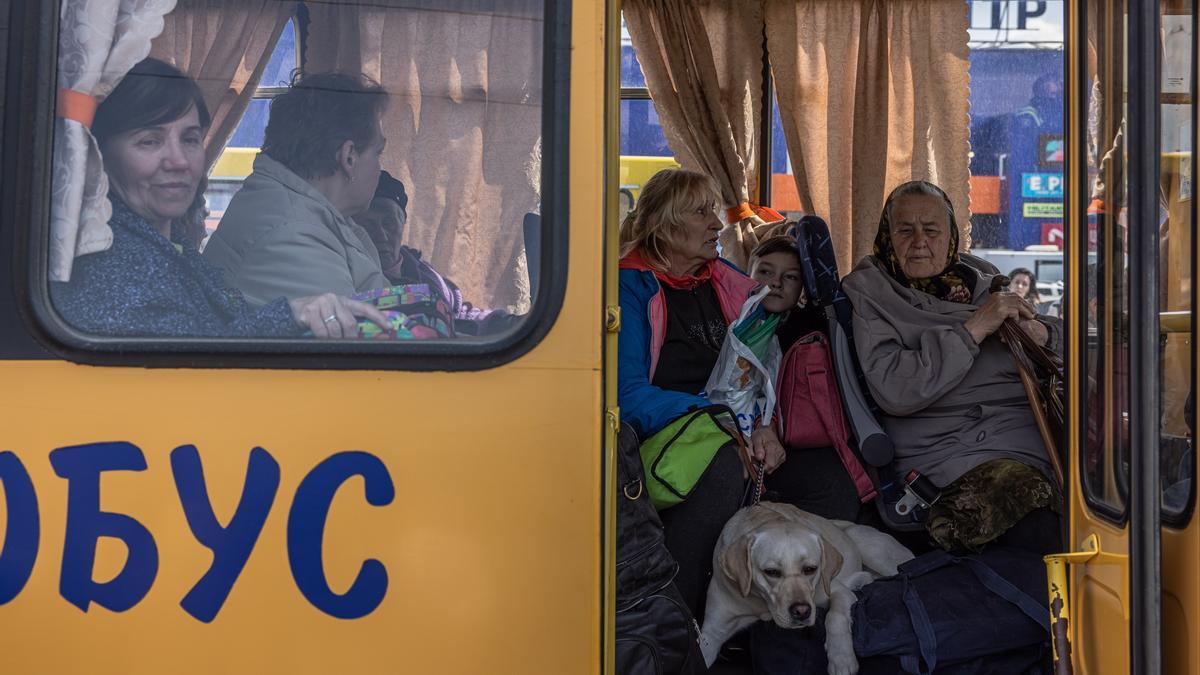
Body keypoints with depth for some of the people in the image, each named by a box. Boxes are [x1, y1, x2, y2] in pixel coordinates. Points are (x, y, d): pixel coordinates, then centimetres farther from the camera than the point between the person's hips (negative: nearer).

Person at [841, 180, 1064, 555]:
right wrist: (973, 330, -11)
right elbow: (894, 390, -11)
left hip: (1030, 434, 6)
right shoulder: (866, 292, 6)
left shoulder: (982, 280, 20)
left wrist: (1037, 332, -1)